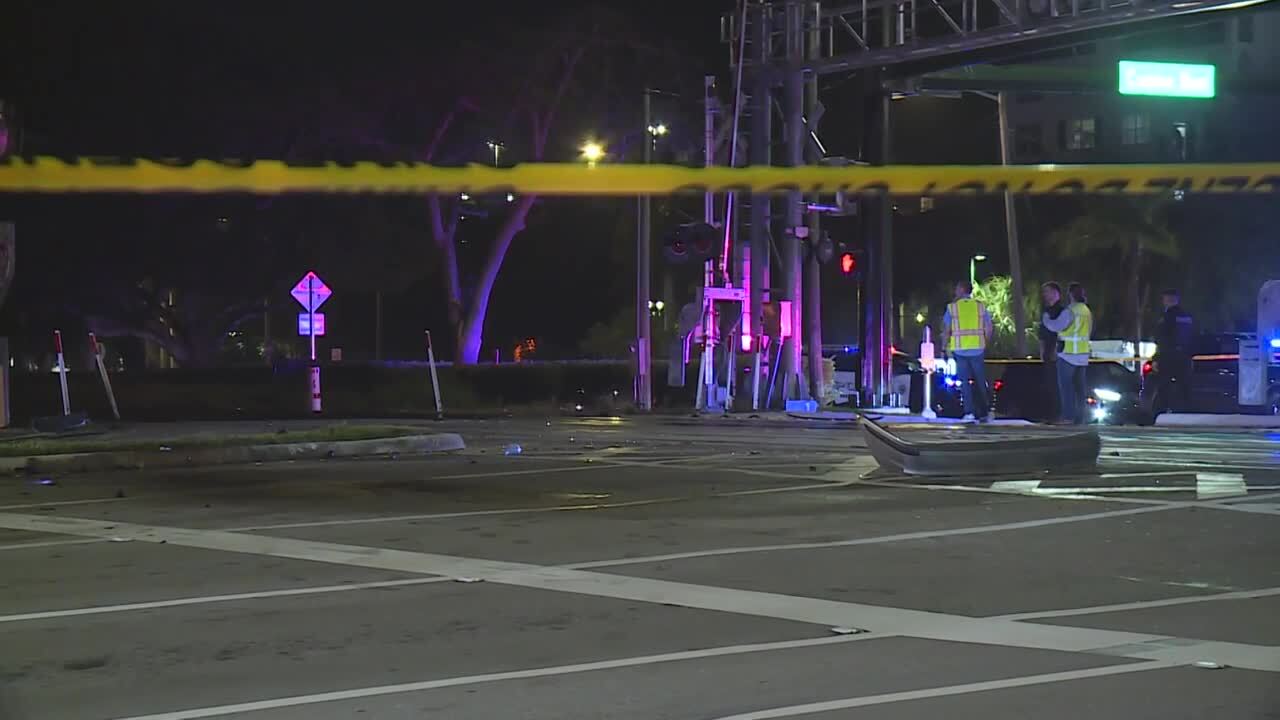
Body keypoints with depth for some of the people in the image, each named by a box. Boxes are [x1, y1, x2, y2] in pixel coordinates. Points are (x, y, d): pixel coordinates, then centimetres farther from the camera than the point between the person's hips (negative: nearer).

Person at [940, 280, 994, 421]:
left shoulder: (952, 307, -2)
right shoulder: (981, 307, 4)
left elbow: (946, 331, -5)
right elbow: (989, 329, 3)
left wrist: (944, 347, 4)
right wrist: (985, 344, 15)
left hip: (960, 350, -2)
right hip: (978, 350, 2)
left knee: (965, 382, 3)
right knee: (980, 382, 9)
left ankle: (969, 412, -4)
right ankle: (985, 412, 9)